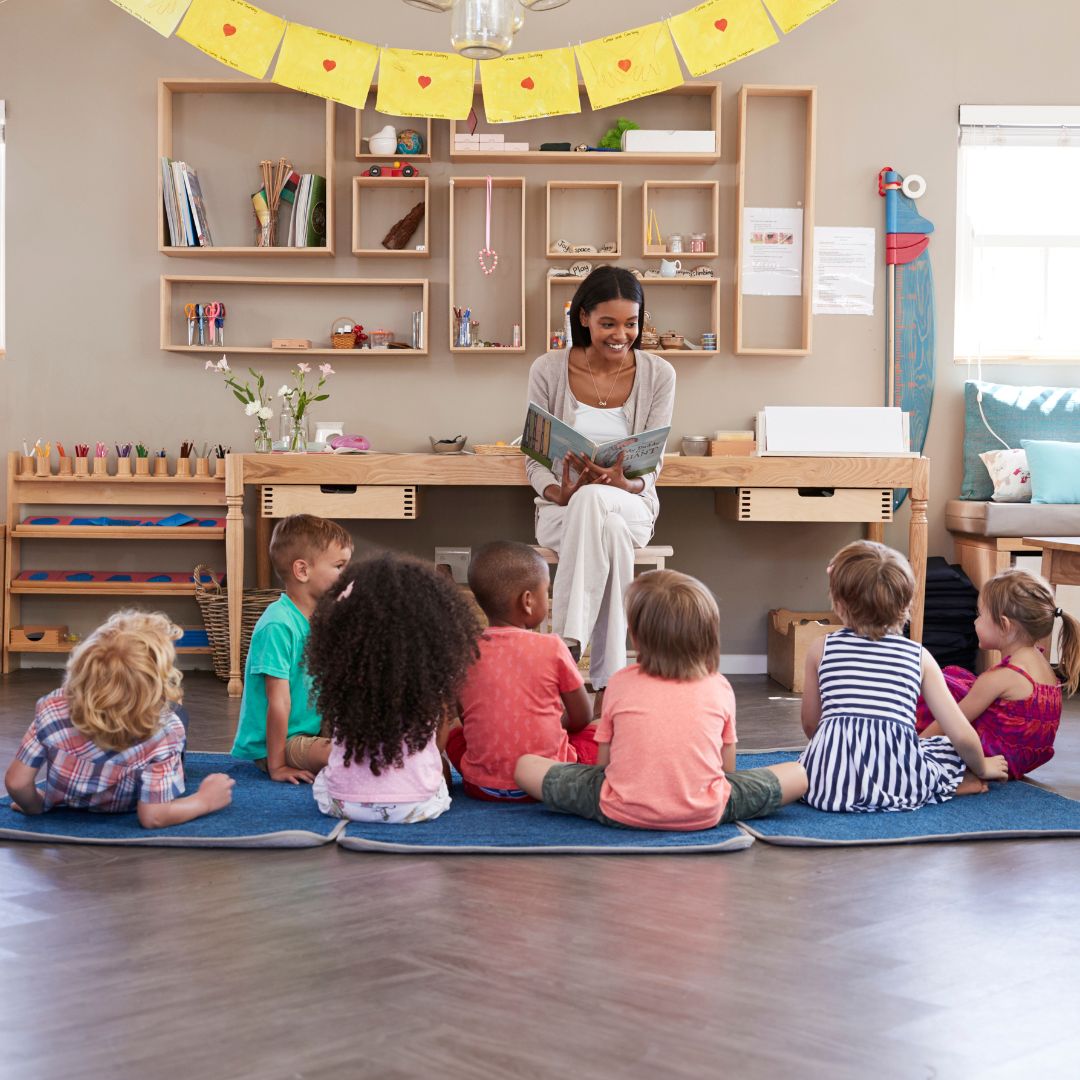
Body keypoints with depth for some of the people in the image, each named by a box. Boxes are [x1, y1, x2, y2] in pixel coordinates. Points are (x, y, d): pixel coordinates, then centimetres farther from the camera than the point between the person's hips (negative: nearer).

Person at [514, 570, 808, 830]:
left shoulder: (620, 683, 7)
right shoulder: (720, 687, 7)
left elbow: (603, 763, 11)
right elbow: (727, 766, 14)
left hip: (623, 812, 0)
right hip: (705, 813, 0)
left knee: (525, 766, 16)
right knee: (799, 773, 15)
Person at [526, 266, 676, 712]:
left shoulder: (657, 374, -1)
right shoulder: (549, 370, -3)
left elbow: (651, 466, -1)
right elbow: (534, 458, 1)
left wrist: (626, 484, -26)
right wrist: (560, 493, -23)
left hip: (630, 505, 0)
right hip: (563, 507, 0)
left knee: (597, 502, -39)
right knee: (607, 529, -39)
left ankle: (567, 642, -42)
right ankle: (609, 683, -40)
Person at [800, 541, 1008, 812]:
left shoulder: (820, 649, 13)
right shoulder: (919, 656, 12)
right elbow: (963, 736, 9)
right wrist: (981, 768, 30)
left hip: (827, 779, -1)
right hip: (896, 784, 1)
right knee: (953, 750, 28)